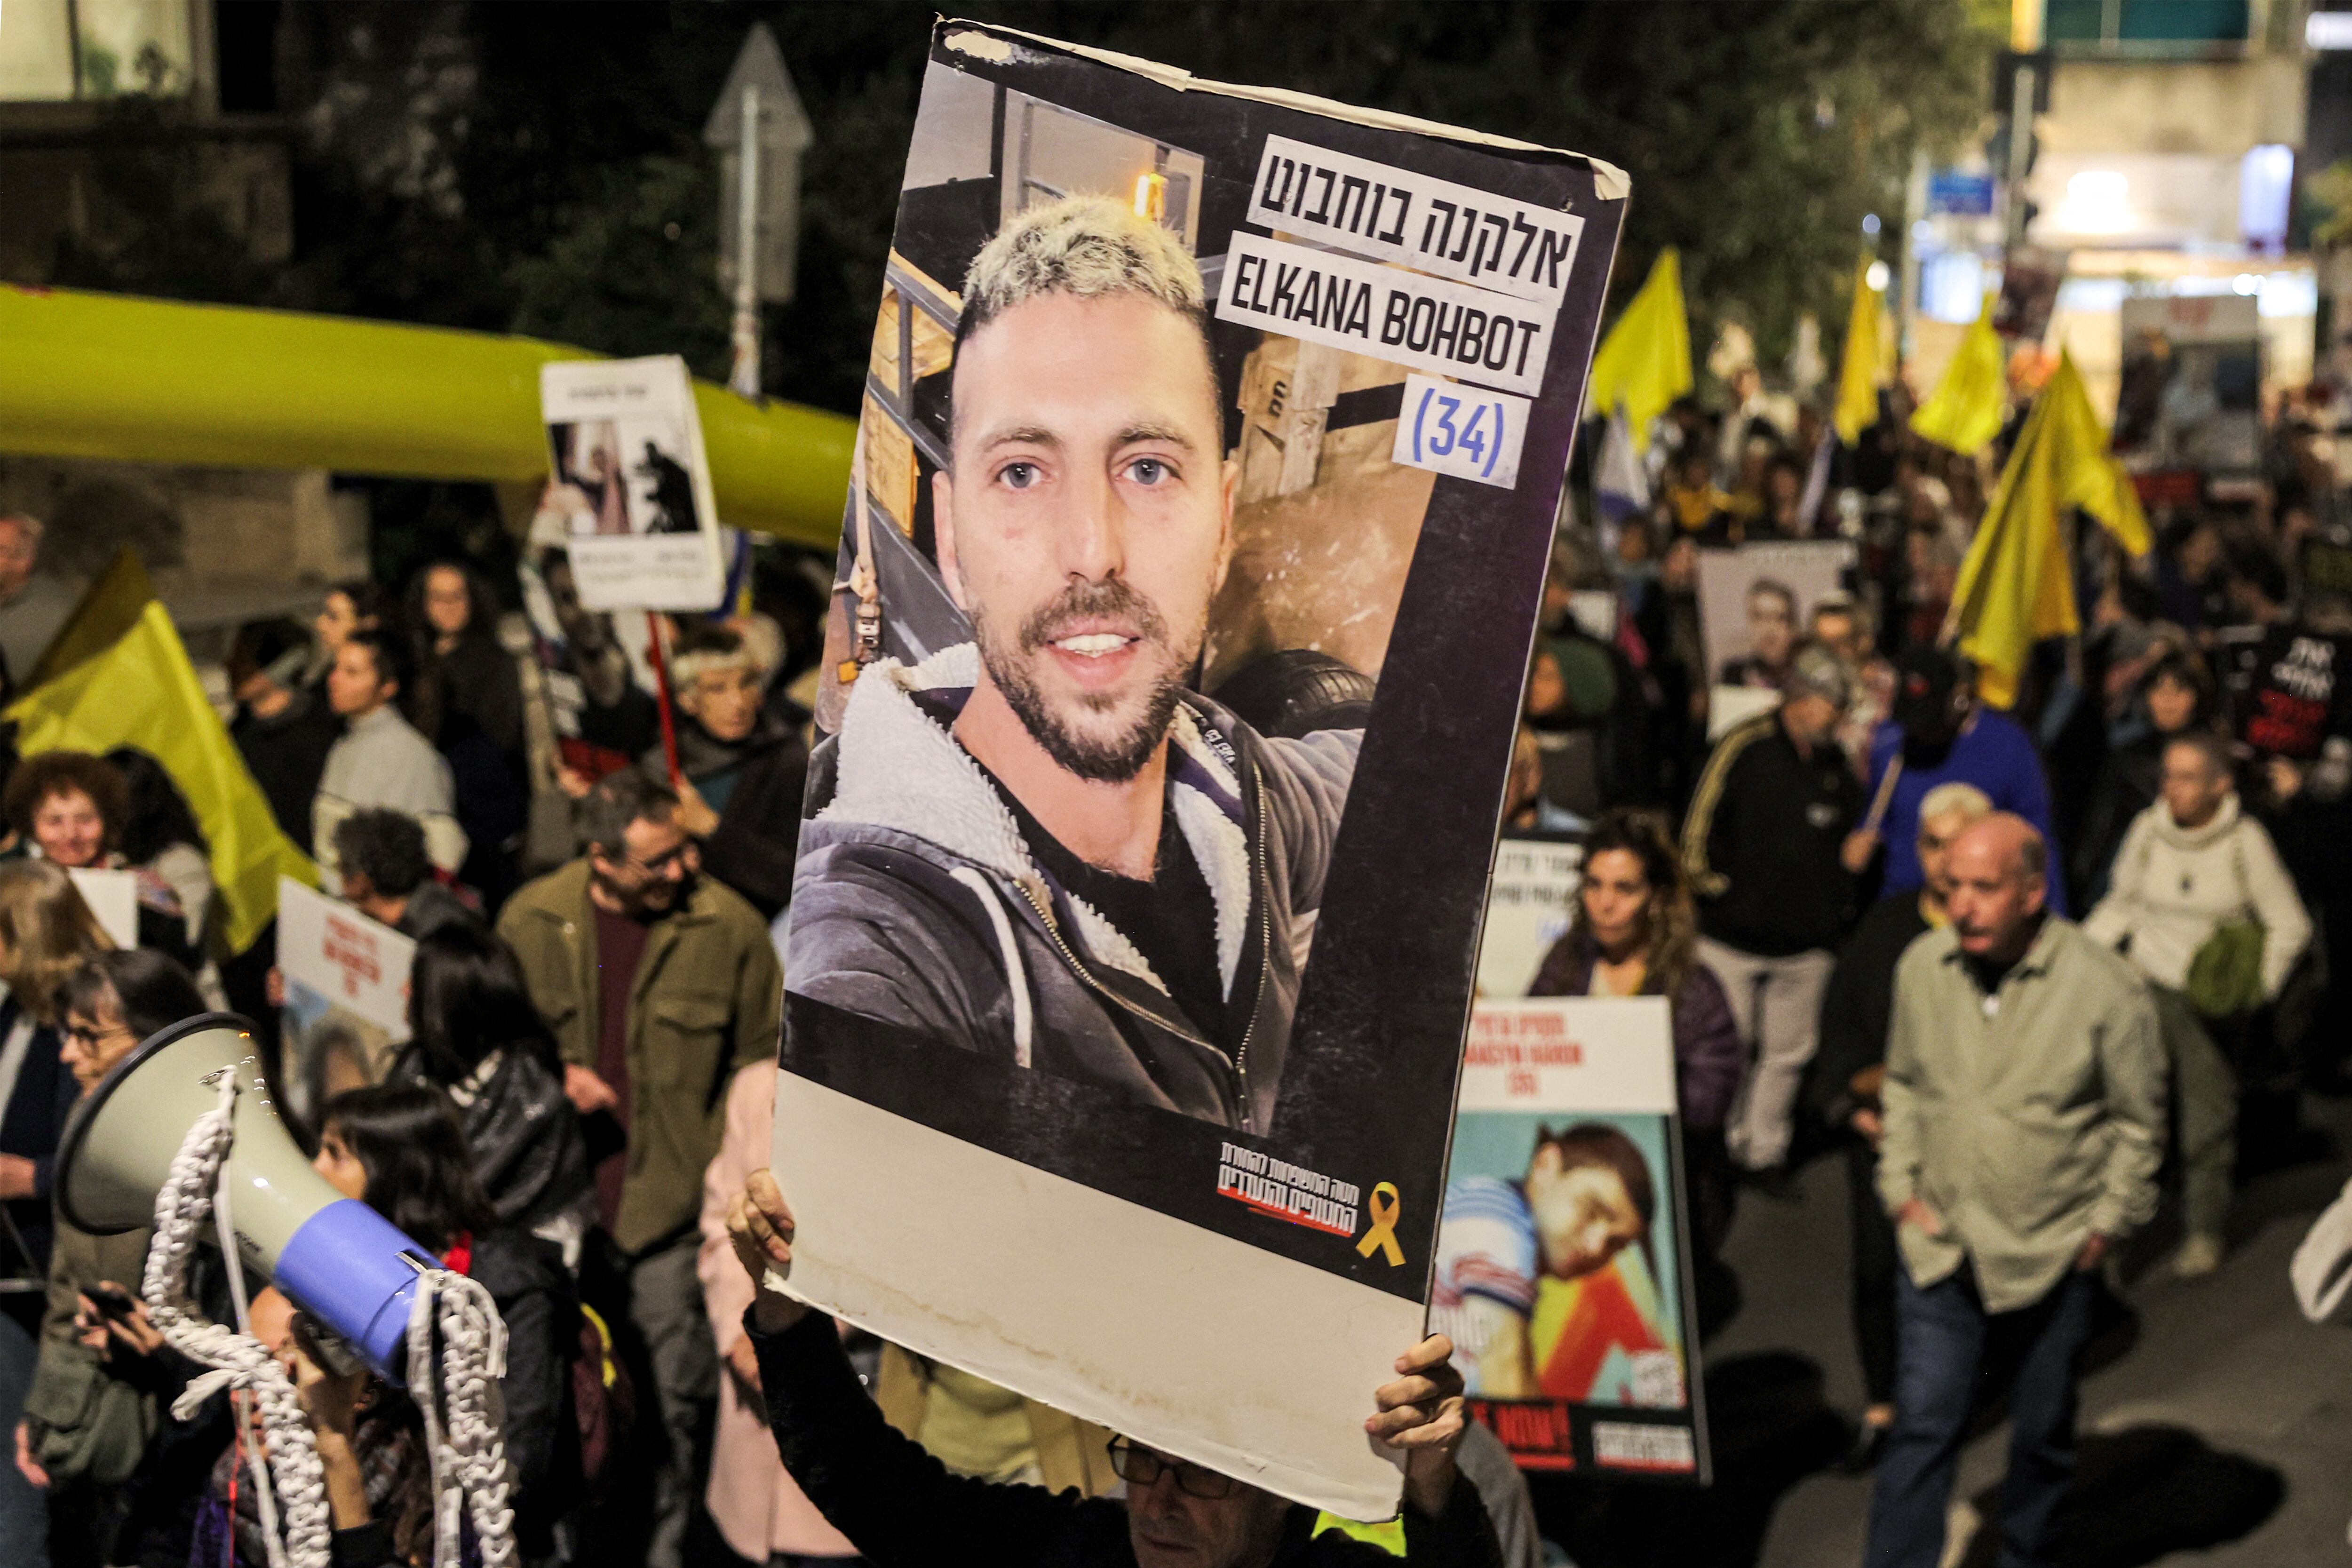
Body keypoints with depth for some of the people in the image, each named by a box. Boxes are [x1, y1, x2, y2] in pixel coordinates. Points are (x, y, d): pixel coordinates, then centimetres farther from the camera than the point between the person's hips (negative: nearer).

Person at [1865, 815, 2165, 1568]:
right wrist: (1902, 1188, 6)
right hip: (1941, 1249, 2)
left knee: (2042, 1431, 15)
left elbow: (2140, 1124, -2)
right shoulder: (1923, 966, -5)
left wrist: (2106, 1224, -3)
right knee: (1921, 1428, -2)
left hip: (2053, 1258, -1)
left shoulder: (2104, 988, -14)